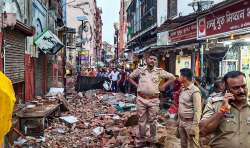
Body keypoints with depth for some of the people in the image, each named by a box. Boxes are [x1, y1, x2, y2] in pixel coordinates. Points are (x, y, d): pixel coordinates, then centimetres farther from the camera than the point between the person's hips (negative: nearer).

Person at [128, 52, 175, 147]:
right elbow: (130, 77, 16)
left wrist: (163, 86, 0)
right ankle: (141, 141, 22)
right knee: (142, 121, 9)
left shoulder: (159, 71, 0)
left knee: (152, 121, 9)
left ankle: (152, 140, 25)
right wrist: (136, 85, 5)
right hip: (141, 99, 1)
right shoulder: (140, 70, 3)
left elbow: (172, 77, 4)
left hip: (154, 100, 0)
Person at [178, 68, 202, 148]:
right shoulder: (182, 90, 9)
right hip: (181, 122, 8)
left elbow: (197, 110, -19)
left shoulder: (195, 91, -16)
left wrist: (194, 126, -21)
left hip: (190, 122, -8)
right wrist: (179, 121, 14)